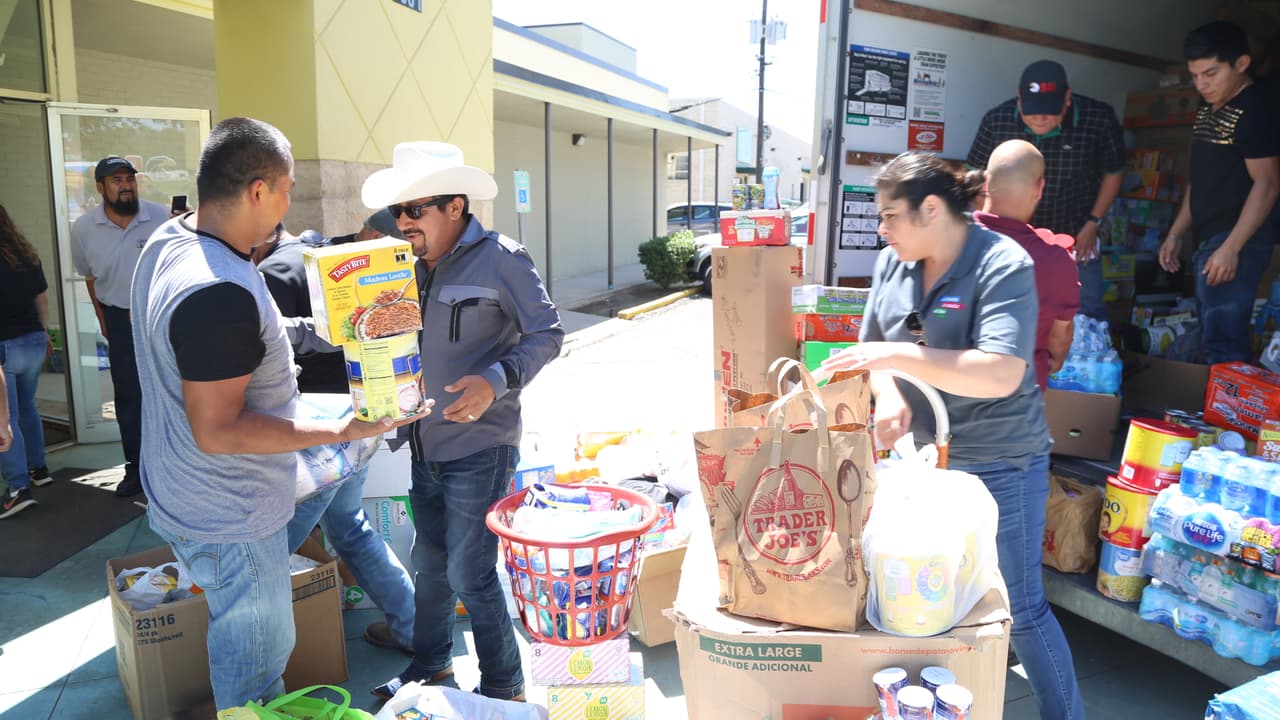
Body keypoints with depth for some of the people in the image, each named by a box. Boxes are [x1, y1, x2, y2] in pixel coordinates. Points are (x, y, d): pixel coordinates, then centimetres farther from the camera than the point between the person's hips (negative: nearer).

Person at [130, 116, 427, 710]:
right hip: (230, 523, -10)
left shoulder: (167, 240, 0)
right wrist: (342, 430, -28)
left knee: (247, 646, 29)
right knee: (255, 668, 10)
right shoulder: (221, 295, -33)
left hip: (186, 498, 10)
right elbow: (217, 431, -29)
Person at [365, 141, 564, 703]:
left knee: (470, 574, 0)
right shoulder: (415, 266, 9)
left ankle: (503, 687, 21)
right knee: (429, 563, 20)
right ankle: (430, 663, 42)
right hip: (426, 445, 7)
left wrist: (496, 381, -27)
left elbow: (547, 334, -14)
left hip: (479, 448, -7)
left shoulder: (500, 259, -13)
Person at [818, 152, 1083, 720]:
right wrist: (888, 396, -14)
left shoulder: (1003, 265, -18)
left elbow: (1001, 375, -28)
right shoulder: (893, 262, 2)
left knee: (1018, 608, 5)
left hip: (996, 464, -6)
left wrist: (896, 357, -32)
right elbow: (874, 347, 8)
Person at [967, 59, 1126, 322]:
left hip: (1076, 235, 0)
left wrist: (1093, 223, -2)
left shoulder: (1099, 119, -18)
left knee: (1088, 315, 2)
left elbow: (1113, 173, 0)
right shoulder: (996, 120, -17)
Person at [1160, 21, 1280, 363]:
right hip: (1207, 239, 9)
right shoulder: (1207, 111, 16)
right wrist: (1176, 234, 18)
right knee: (1215, 337, 12)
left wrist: (1230, 248, -21)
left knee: (1223, 344, -13)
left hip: (1235, 242, -9)